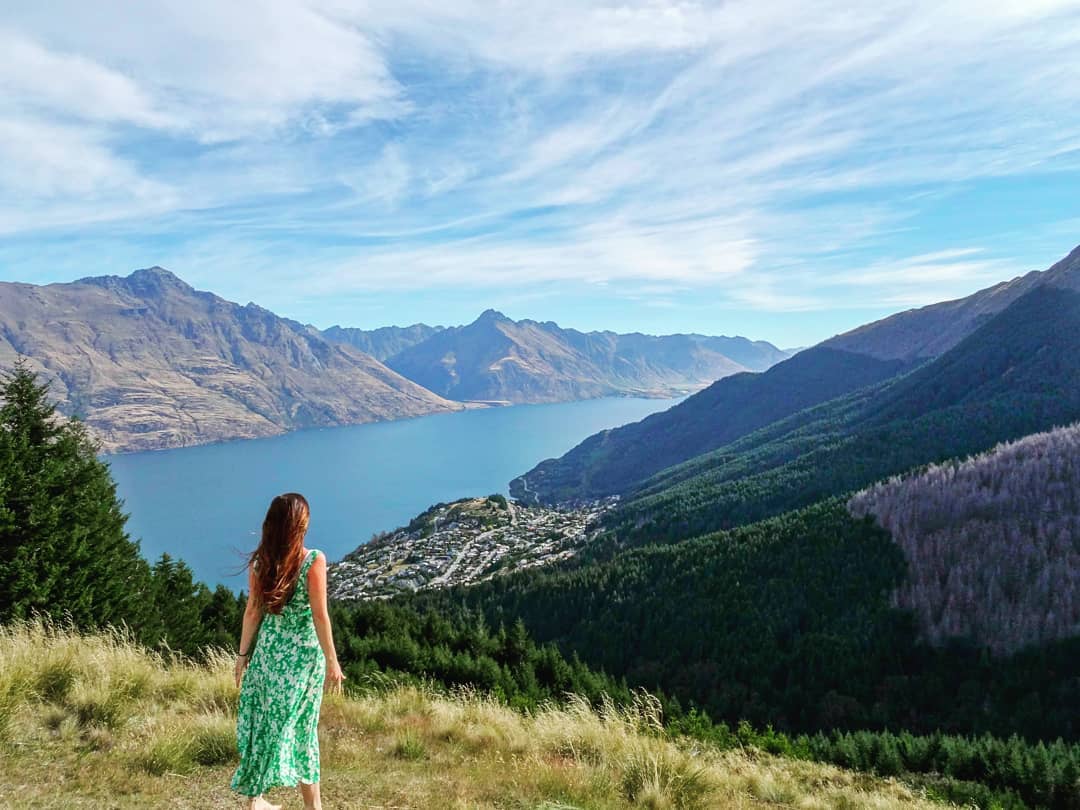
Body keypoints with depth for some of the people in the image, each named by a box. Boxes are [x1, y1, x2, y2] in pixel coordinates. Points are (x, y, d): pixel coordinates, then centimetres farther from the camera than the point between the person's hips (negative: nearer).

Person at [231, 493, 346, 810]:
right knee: (300, 725, 8)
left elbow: (252, 612, 1)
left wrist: (243, 654, 13)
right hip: (302, 652, -3)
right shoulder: (313, 560, -16)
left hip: (268, 649, 4)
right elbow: (319, 615, -15)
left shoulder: (259, 561, -3)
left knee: (263, 720, 15)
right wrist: (332, 661, -8)